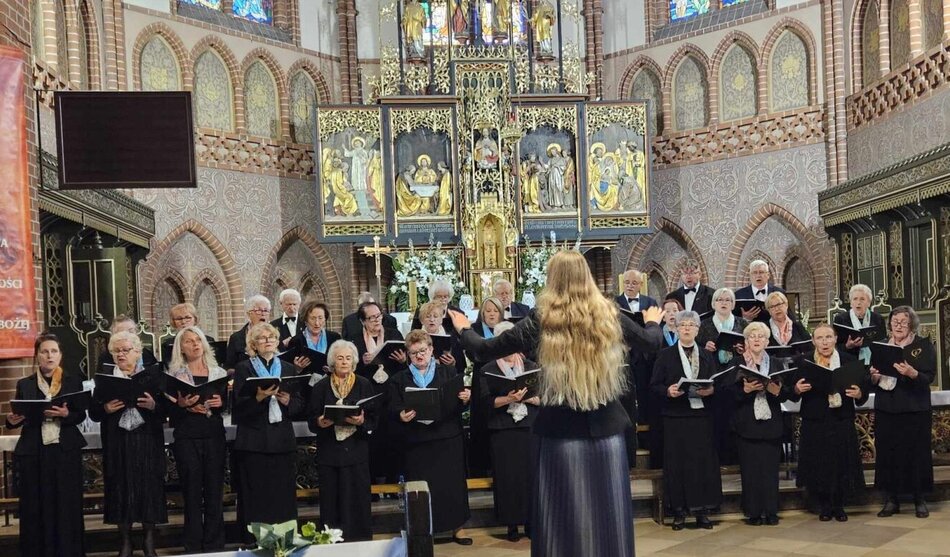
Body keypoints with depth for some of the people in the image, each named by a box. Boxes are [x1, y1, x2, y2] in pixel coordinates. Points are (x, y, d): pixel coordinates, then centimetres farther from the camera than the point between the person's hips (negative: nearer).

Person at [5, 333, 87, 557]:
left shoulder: (73, 381, 5)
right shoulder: (24, 384, 8)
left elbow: (81, 415, 1)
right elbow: (18, 418, 10)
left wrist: (66, 414, -19)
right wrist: (11, 420, -12)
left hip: (66, 451, -1)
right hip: (33, 453, 1)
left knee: (67, 505, -1)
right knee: (35, 507, 1)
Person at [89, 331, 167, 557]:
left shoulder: (153, 375, 5)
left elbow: (166, 408, 1)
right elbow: (93, 413, 5)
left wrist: (153, 405, -18)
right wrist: (106, 409, -15)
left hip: (147, 440, -1)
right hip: (117, 443, 1)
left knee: (149, 485, -1)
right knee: (120, 488, 1)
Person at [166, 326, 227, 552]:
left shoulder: (219, 372, 10)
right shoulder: (175, 374, 4)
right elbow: (169, 411, 0)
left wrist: (220, 403, -12)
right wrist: (183, 405, -19)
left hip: (214, 436, 2)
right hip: (187, 438, -2)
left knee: (215, 491, 3)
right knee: (192, 493, 2)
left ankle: (215, 546, 11)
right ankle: (194, 547, 10)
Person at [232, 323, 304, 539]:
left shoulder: (289, 369, 14)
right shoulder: (244, 369, 3)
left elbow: (299, 403, 11)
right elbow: (239, 406, -6)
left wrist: (287, 401, -10)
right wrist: (259, 397, -22)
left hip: (283, 441, 3)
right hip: (253, 442, -3)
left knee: (283, 496, 3)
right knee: (255, 497, -2)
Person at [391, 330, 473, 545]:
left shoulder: (449, 373, 8)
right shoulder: (399, 380, 9)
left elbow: (459, 406, 4)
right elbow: (393, 410, 3)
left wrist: (465, 399, -17)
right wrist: (401, 416, -18)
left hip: (448, 439, 0)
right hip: (416, 442, 0)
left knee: (453, 483, 3)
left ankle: (456, 528, 16)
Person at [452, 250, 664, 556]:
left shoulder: (541, 320, -9)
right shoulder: (609, 315, -2)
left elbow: (485, 350, -4)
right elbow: (651, 342, 14)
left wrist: (464, 330, 17)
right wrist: (653, 322, 37)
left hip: (560, 432, -2)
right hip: (606, 429, 2)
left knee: (563, 515, 9)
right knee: (609, 512, 13)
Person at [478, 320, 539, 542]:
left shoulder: (531, 366, 11)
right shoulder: (488, 370, 6)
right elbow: (485, 401, -4)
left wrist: (527, 398, -13)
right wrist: (508, 399, -19)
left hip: (530, 427, 1)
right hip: (503, 431, -1)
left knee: (531, 474, -1)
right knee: (508, 476, -1)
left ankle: (531, 521, 9)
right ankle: (512, 524, 7)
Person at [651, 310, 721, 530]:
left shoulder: (707, 356, 13)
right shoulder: (665, 355, 4)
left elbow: (716, 384, 11)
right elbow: (655, 384, 1)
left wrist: (710, 390, -10)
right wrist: (668, 390, -18)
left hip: (701, 415, 2)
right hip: (675, 416, -2)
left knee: (703, 461, 0)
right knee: (677, 461, -1)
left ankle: (702, 510, 9)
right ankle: (679, 511, 7)